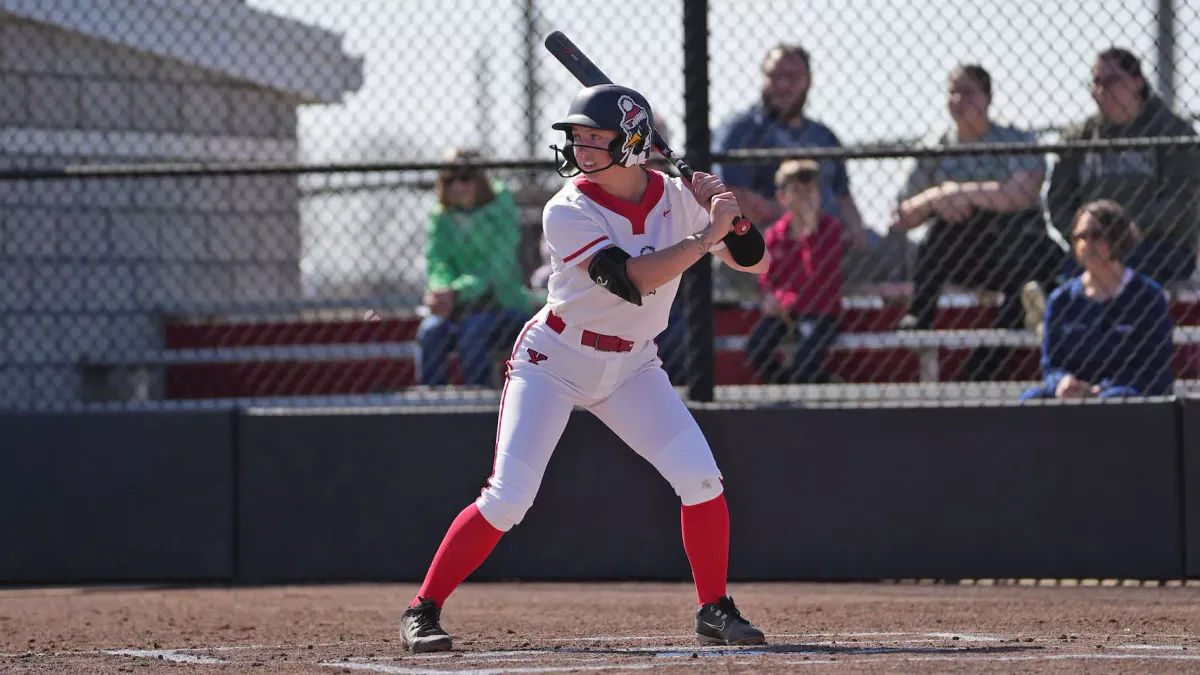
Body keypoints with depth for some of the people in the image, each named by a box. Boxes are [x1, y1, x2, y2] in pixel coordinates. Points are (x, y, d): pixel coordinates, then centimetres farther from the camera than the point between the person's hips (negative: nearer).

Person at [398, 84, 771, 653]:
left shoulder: (676, 196, -8)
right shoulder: (567, 212, -22)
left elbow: (754, 261, -4)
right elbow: (631, 279, -33)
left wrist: (730, 212, -23)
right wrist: (708, 234, -32)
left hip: (631, 367, 4)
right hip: (553, 363, -4)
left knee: (700, 478, -10)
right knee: (507, 500, -13)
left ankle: (714, 611, 6)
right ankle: (422, 610, -1)